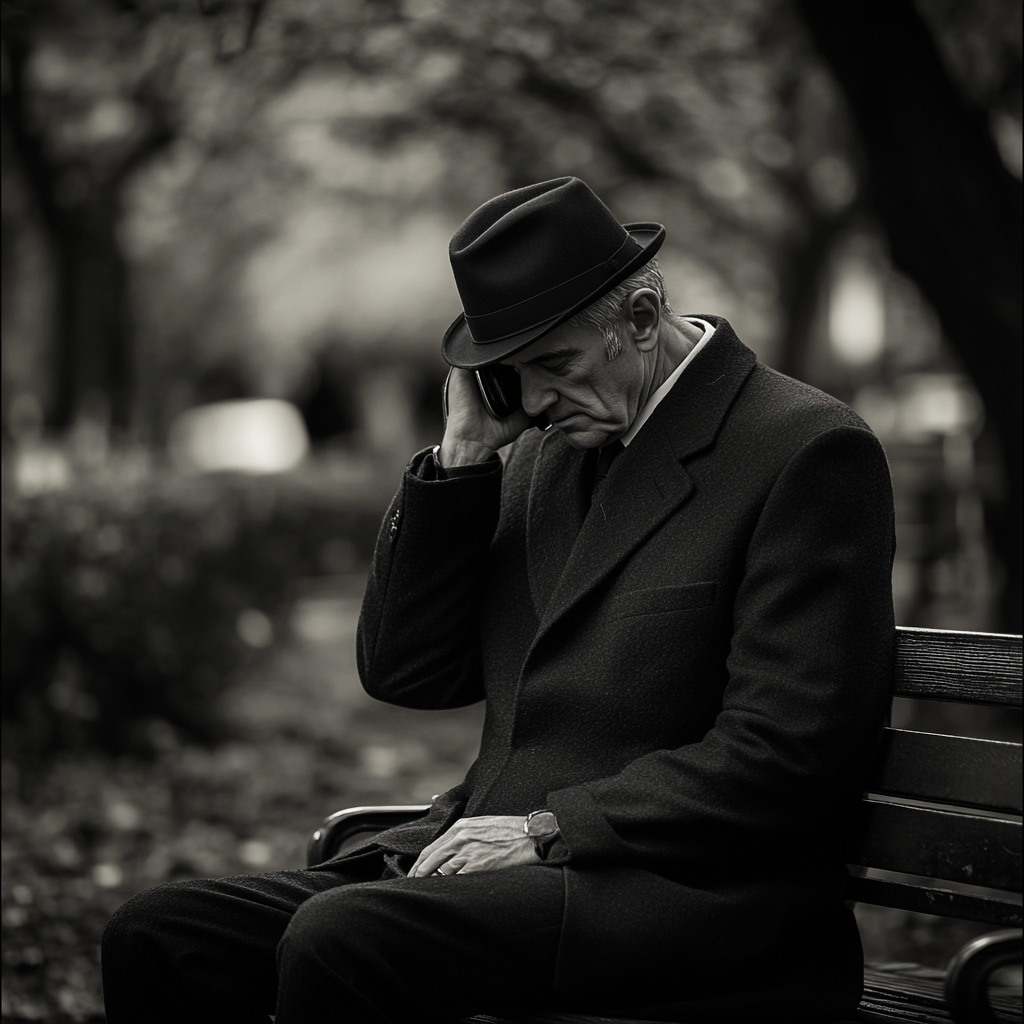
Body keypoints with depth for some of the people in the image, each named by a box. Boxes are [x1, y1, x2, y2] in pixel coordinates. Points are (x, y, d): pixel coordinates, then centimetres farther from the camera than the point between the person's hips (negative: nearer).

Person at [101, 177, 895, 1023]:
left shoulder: (809, 452, -7)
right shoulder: (545, 453, 16)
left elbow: (786, 756, -14)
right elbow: (403, 674, 13)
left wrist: (549, 828, -16)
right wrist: (463, 456, 3)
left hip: (685, 890, -7)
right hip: (493, 855, 7)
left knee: (341, 938, -31)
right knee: (156, 936, -10)